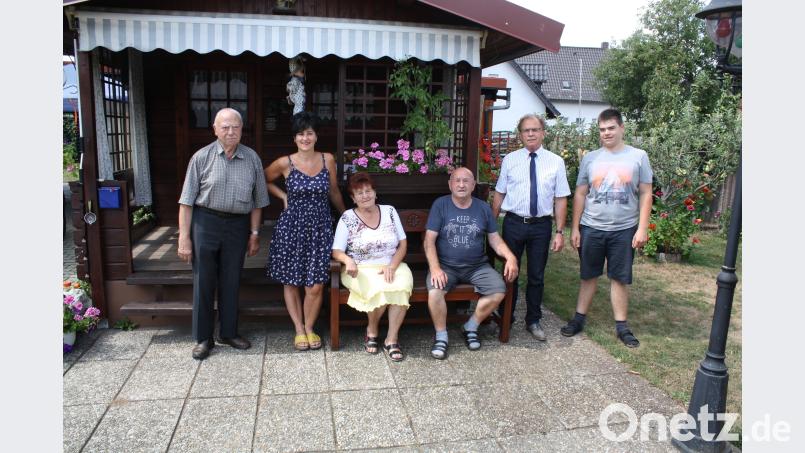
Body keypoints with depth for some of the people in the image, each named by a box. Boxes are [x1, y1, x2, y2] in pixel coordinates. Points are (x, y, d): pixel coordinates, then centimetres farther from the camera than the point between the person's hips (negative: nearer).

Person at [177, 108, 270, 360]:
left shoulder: (252, 159, 4)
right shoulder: (202, 157, -4)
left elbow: (258, 200, 8)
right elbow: (187, 200, -4)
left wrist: (255, 233, 7)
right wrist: (184, 237, -8)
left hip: (238, 224, 2)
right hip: (205, 222, -2)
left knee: (231, 281, 11)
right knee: (204, 281, 3)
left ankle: (228, 333, 26)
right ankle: (203, 338, 16)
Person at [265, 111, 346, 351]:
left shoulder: (327, 160, 2)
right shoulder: (285, 163, -3)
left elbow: (334, 192, 16)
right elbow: (264, 180, 14)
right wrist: (283, 196, 4)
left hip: (320, 228, 1)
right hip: (292, 227, 0)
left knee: (316, 285, -1)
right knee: (291, 282, 7)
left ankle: (309, 328, 22)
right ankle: (299, 330, 24)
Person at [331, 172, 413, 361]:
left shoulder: (389, 211, 8)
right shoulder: (347, 218, 2)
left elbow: (403, 244, 6)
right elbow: (337, 251, -2)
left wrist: (392, 266, -11)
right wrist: (348, 260, -25)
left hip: (392, 266, 2)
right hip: (361, 270, -2)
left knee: (401, 286, -31)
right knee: (381, 289, -32)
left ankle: (392, 338, -17)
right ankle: (372, 330, -2)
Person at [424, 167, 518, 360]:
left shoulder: (483, 208, 6)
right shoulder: (440, 205, -3)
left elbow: (495, 239, 8)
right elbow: (429, 240, -7)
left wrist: (510, 256, -12)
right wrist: (435, 268, -21)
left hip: (477, 266, 3)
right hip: (446, 265, -2)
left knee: (499, 291, -20)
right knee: (434, 291, -31)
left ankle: (470, 327, 5)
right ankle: (441, 336, -5)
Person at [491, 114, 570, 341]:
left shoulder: (556, 162, 0)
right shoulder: (509, 160, 1)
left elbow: (560, 199, 0)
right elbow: (499, 194, 4)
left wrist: (559, 232, -4)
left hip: (541, 225, 0)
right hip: (514, 223, 0)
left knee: (537, 276, 12)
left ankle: (533, 321, 30)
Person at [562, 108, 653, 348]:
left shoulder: (638, 157, 0)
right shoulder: (590, 158, 4)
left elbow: (645, 195, 0)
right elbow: (580, 195, 5)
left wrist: (642, 228, -7)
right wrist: (575, 228, 2)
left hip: (624, 230, -1)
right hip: (591, 228, 1)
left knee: (620, 278, 7)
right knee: (588, 276, 11)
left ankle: (621, 326, 18)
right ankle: (579, 318, 22)